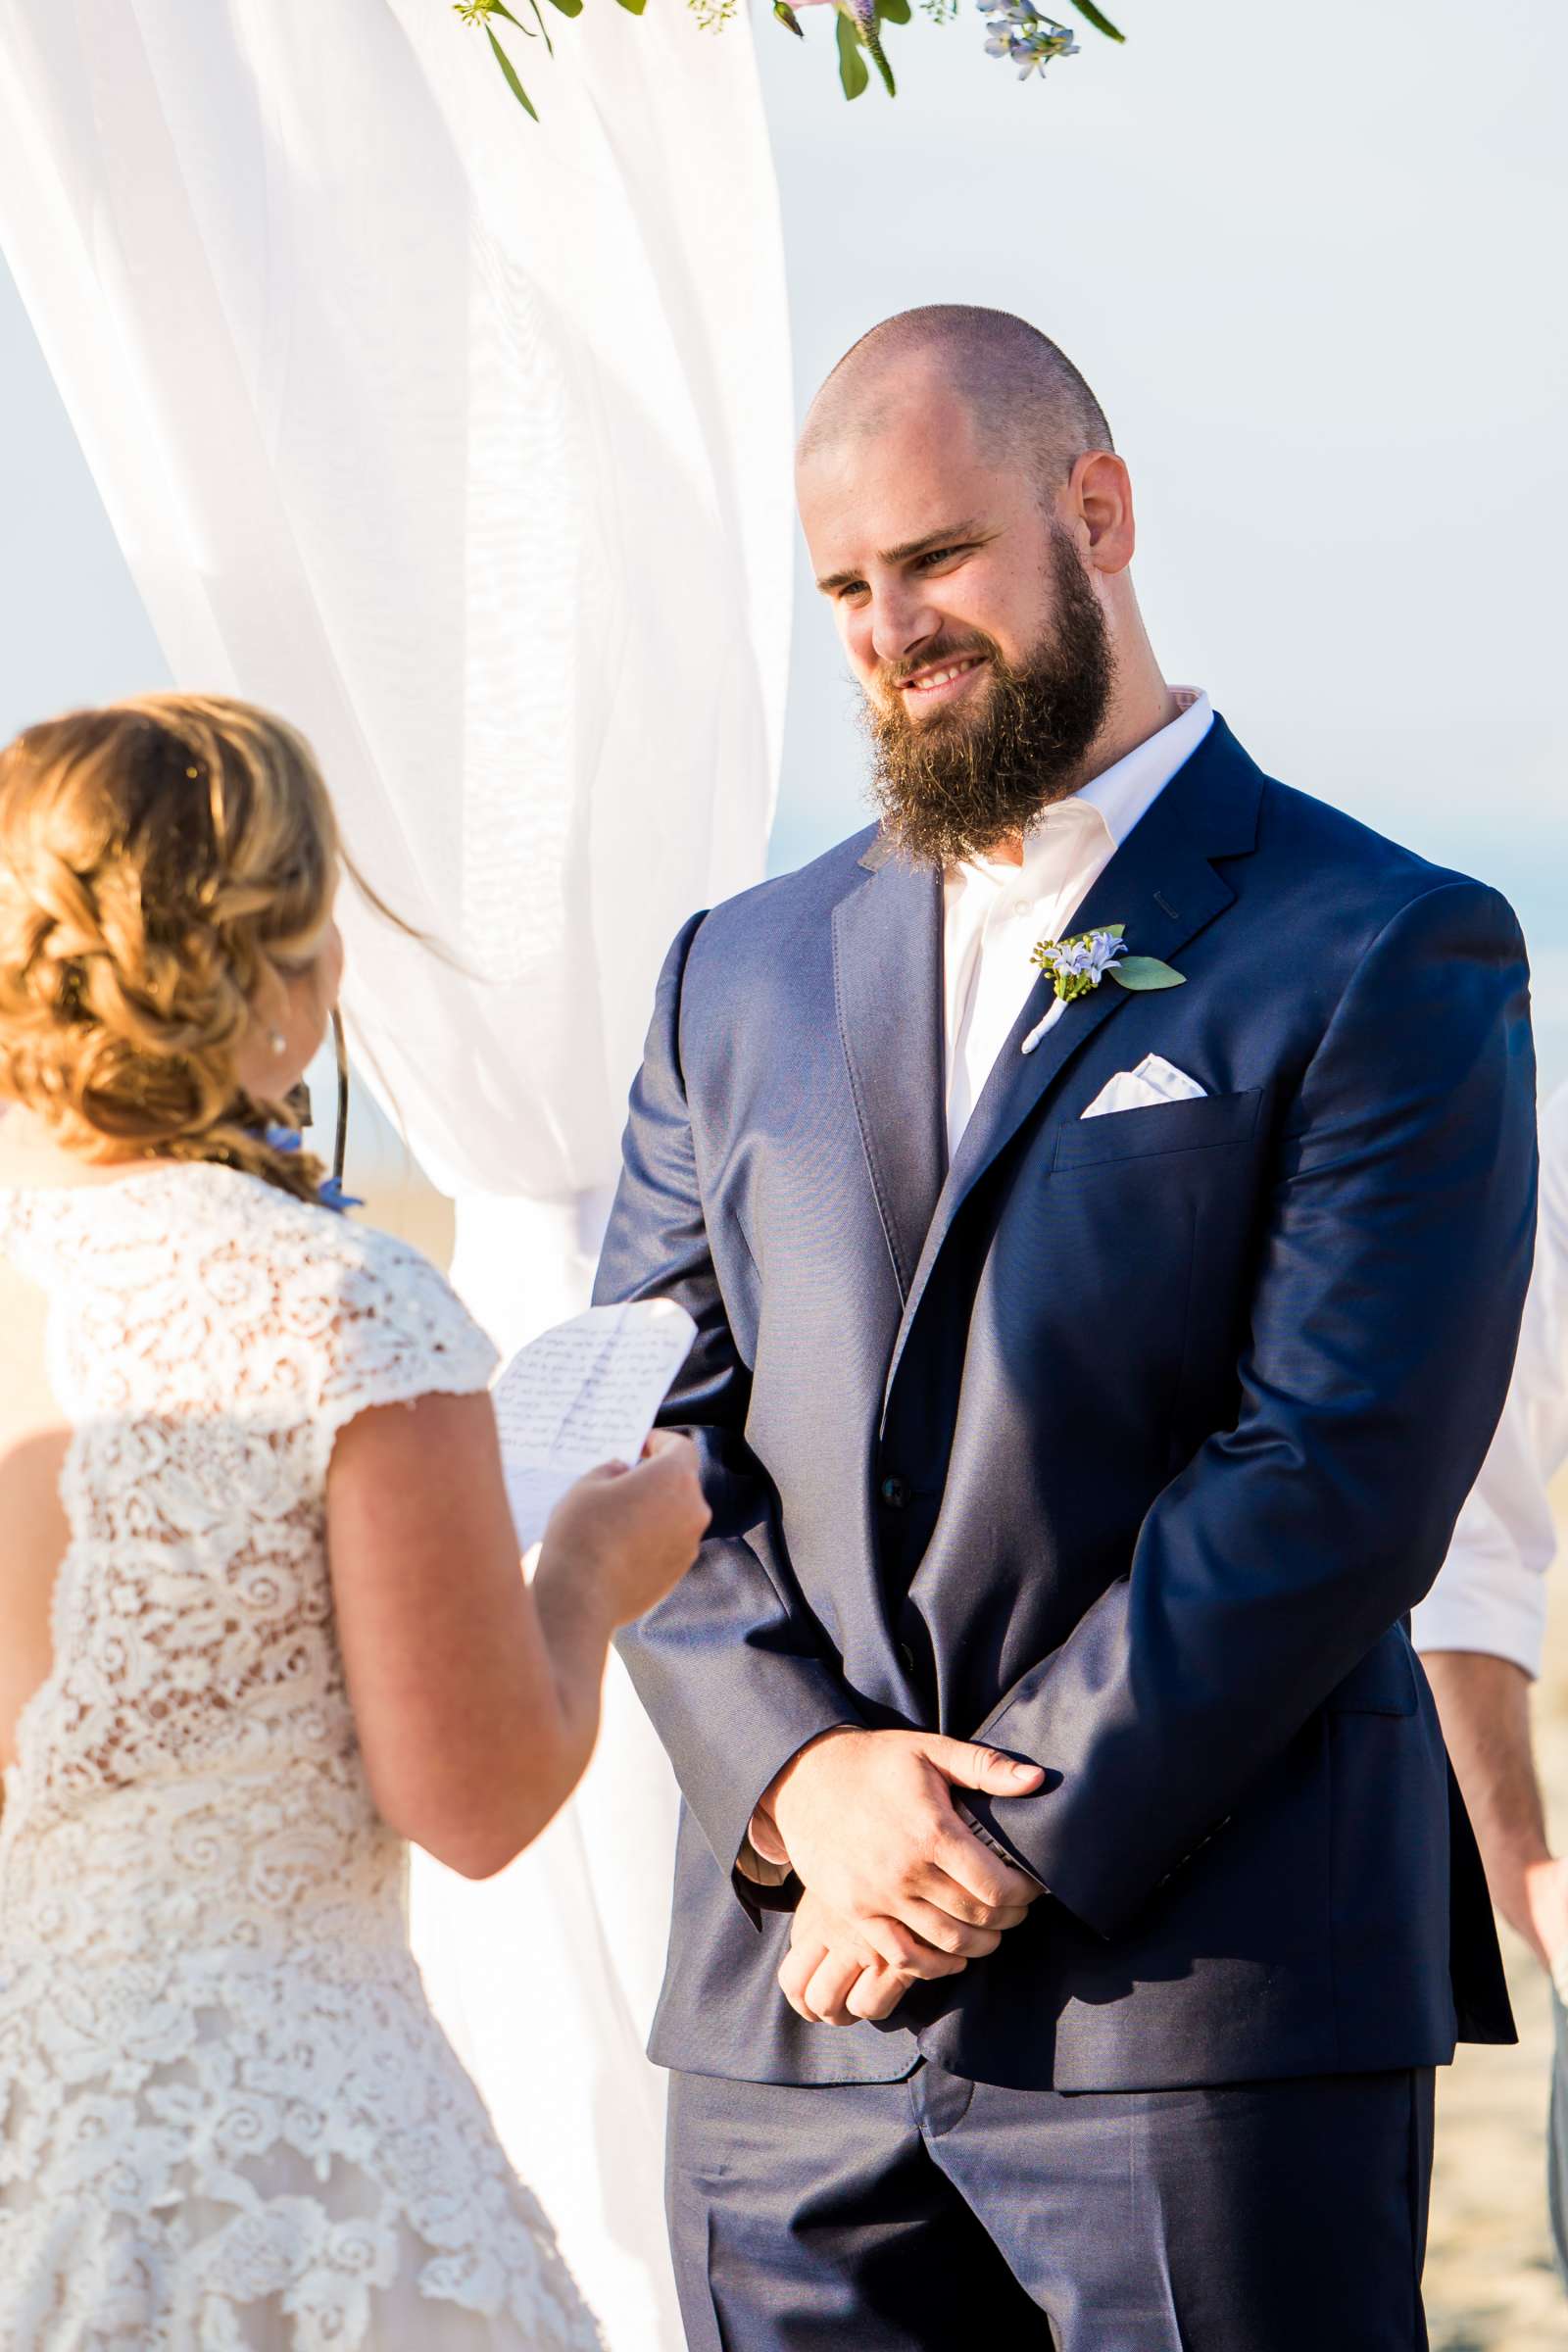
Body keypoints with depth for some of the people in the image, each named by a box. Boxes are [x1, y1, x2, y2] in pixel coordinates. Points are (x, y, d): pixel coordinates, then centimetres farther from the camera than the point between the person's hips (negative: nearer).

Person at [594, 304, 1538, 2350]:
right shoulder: (745, 976, 15)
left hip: (1209, 1994, -4)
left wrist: (1012, 1839, -13)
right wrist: (803, 1772, -8)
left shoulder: (1393, 955, -2)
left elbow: (1340, 1472, -10)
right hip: (788, 2020, 4)